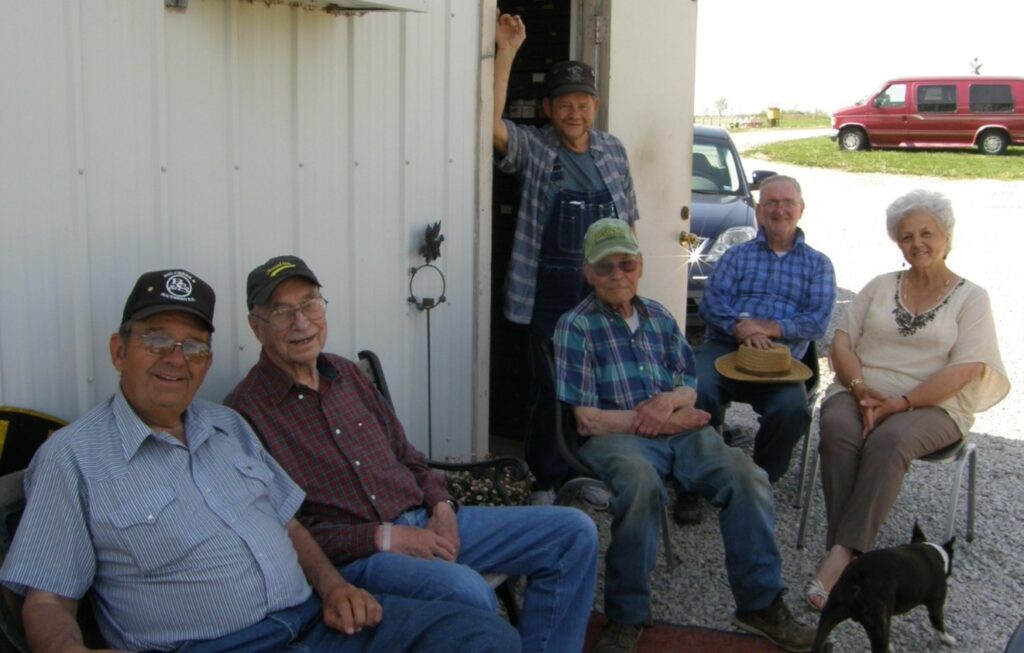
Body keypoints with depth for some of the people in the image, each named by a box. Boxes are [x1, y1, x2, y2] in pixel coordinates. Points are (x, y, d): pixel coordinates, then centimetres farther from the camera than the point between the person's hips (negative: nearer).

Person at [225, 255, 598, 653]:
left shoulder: (348, 375, 14)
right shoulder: (246, 411, -8)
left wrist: (441, 506, 1)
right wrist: (384, 539, -17)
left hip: (425, 521, 8)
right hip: (354, 556, -8)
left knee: (574, 533, 0)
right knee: (467, 590, -38)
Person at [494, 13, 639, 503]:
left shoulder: (612, 151, 7)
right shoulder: (533, 149, -4)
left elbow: (627, 220, 14)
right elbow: (492, 124, -23)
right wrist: (505, 53, -23)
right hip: (550, 293, -3)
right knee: (549, 389, 4)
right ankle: (547, 480, 19)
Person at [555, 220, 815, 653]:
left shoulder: (659, 317, 18)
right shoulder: (576, 327, 0)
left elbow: (691, 386, 17)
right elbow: (586, 419, -8)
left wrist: (671, 400, -8)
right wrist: (655, 420, -7)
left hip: (675, 428, 5)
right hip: (615, 436, -5)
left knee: (747, 476, -21)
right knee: (642, 484, -39)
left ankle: (760, 603, -6)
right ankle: (625, 618, -23)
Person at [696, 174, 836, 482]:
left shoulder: (818, 264, 18)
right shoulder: (736, 255, 19)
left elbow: (818, 320, 3)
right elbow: (711, 302, 4)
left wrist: (771, 328, -13)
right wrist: (739, 326, -17)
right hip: (724, 347, 0)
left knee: (791, 409, -32)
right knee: (698, 390, -33)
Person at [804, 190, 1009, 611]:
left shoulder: (971, 298, 7)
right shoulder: (880, 287, 18)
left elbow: (962, 371, -6)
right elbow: (842, 342, 9)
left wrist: (902, 403, -18)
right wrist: (861, 390, -11)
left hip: (932, 406, -3)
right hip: (862, 393, 3)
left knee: (889, 439, -36)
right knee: (838, 429, -32)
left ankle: (841, 554, -38)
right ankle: (847, 551, -34)